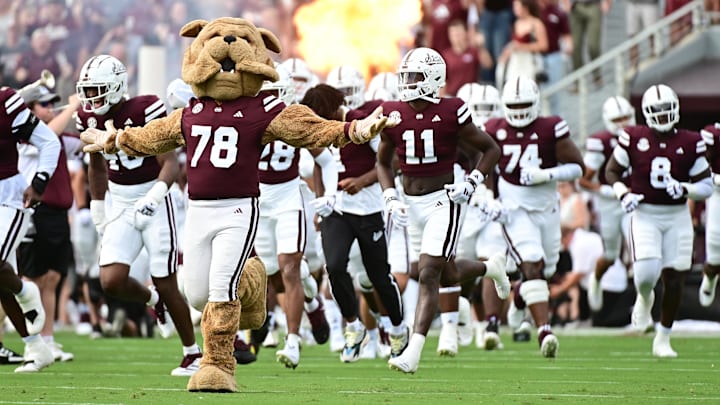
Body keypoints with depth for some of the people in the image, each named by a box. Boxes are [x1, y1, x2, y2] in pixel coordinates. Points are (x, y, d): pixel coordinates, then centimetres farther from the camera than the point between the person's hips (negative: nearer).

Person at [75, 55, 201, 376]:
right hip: (120, 207, 5)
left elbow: (170, 163, -18)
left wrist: (153, 198, -32)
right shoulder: (90, 119, 2)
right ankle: (153, 301, 23)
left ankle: (193, 353, 16)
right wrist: (97, 211, 18)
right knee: (111, 281, -11)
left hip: (154, 204, -5)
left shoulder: (145, 111, -17)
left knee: (166, 285, -2)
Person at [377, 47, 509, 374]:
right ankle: (491, 267, 50)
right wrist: (391, 199, 2)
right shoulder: (394, 115, 2)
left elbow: (491, 150, 2)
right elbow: (383, 162, 16)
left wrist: (471, 183, -12)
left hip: (443, 201, -6)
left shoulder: (450, 114, -10)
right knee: (448, 275, 17)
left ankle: (413, 353, -20)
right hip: (411, 204, 6)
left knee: (428, 275, -15)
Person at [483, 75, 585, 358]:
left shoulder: (551, 129, -8)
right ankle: (544, 330, -25)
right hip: (514, 210, -2)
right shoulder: (495, 131, -3)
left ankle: (520, 296, 49)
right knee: (532, 266, -19)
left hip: (546, 208, 2)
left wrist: (545, 175, -21)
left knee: (545, 269, 14)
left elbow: (577, 166, -6)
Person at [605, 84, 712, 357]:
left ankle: (663, 339, 15)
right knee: (646, 273, -18)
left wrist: (685, 189, -16)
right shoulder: (634, 139, -3)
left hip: (677, 217, 2)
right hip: (644, 215, -2)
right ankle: (644, 298, 21)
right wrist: (623, 194, -9)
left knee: (674, 281, 0)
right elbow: (612, 171, 9)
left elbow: (706, 186, 4)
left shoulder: (689, 143, -1)